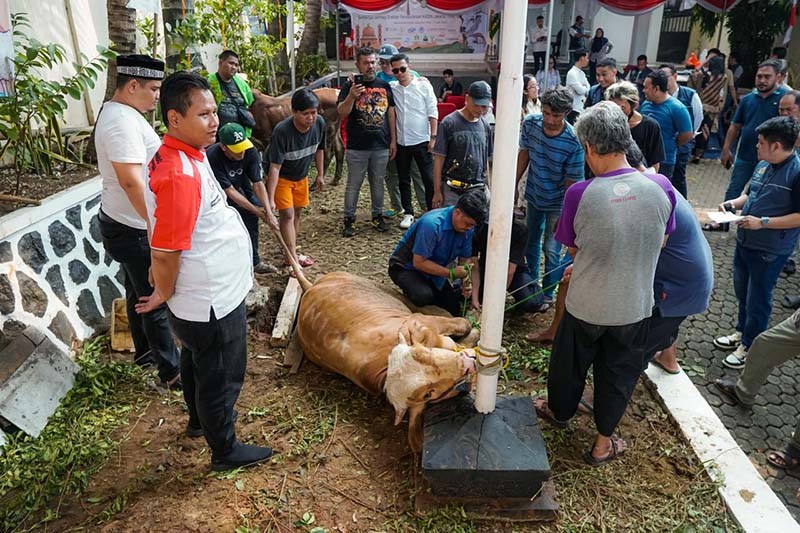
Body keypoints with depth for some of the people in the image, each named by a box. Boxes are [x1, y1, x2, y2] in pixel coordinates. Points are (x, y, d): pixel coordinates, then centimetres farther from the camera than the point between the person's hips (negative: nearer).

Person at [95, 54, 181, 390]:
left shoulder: (120, 113, 12)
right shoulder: (122, 121, -22)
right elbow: (131, 180, -30)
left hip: (124, 224, 10)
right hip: (134, 230, -10)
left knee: (138, 292, 22)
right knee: (156, 301, -1)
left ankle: (144, 351, 40)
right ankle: (171, 373, 10)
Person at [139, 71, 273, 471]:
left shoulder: (186, 153, 2)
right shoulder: (179, 176, -31)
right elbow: (165, 254, -26)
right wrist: (164, 296, -8)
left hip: (202, 299, 10)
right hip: (213, 303, -10)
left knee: (197, 361, 28)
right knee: (221, 376, 10)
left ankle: (200, 418, 52)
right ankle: (225, 450, 31)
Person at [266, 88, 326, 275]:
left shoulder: (319, 123, -19)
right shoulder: (282, 131, -35)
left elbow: (319, 149, 2)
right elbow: (275, 167, -33)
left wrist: (321, 174, 9)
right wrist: (270, 200, -35)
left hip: (301, 175, 6)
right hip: (281, 177, -6)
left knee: (297, 213, 13)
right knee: (287, 214, -12)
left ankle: (292, 254, 27)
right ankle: (293, 261, -10)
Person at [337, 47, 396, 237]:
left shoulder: (384, 86, 9)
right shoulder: (350, 86, -1)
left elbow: (391, 113, 12)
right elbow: (341, 113, -9)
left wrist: (393, 140, 8)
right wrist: (351, 96, -27)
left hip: (381, 145, 3)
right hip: (357, 146, -3)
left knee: (378, 182, 13)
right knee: (353, 184, 3)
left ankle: (378, 216, 26)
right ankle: (349, 220, 11)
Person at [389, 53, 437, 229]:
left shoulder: (423, 85, -3)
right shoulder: (391, 87, 3)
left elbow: (433, 113, -3)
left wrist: (433, 137, -8)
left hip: (421, 141, -3)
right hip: (401, 142, 3)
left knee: (429, 180, 1)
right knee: (404, 180, 11)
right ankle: (408, 213, 23)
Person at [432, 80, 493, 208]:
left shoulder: (485, 126, 8)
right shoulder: (449, 123, -7)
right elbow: (439, 159, -6)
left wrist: (488, 187, 17)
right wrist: (437, 192, -7)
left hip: (479, 189, 4)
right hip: (453, 190, -4)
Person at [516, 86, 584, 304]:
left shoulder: (573, 142, -29)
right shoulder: (530, 123, -16)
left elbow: (571, 182, -21)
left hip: (557, 203, -5)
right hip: (533, 196, 5)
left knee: (551, 250, 2)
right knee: (531, 241, 20)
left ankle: (547, 293, 25)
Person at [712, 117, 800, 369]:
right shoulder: (763, 164, 3)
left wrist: (763, 222, -24)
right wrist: (734, 203, -1)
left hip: (770, 251, -7)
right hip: (745, 241, 7)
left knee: (757, 300, 7)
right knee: (742, 292, 22)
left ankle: (749, 346, 24)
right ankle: (741, 332, 42)